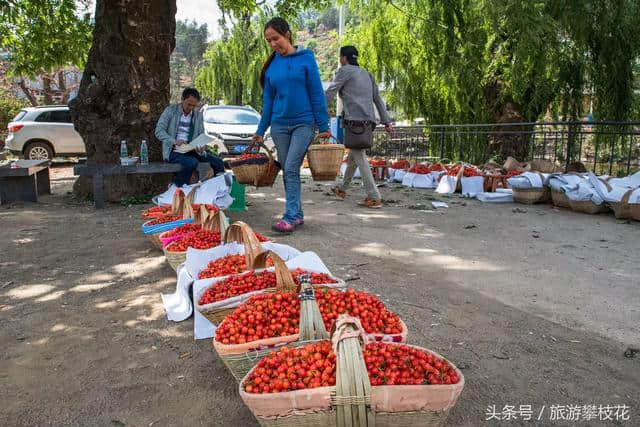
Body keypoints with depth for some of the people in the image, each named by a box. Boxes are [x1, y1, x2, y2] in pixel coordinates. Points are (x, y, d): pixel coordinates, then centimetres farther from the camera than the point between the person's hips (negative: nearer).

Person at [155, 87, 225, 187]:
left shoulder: (198, 114, 12)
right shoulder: (170, 111, 0)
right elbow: (159, 131, -7)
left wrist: (201, 147, -12)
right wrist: (174, 141, -24)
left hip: (192, 150, 5)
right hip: (174, 151, -4)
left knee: (218, 162, -14)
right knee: (192, 163, -35)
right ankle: (175, 189, -20)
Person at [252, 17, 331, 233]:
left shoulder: (305, 58, -3)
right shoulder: (272, 65, 8)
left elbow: (317, 93, -4)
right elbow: (268, 99, 13)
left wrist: (323, 126, -6)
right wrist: (261, 130, 12)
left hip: (304, 123, -4)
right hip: (279, 124, 5)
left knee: (291, 169, -13)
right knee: (288, 172, 7)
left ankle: (290, 217, -10)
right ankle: (297, 215, 17)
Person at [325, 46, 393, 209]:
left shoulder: (345, 71, 0)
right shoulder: (366, 74, 21)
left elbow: (329, 93, -2)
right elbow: (378, 99, 18)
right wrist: (386, 121, 18)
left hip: (355, 121, -8)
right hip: (368, 121, 8)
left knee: (360, 158, -8)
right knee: (353, 156, 18)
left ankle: (374, 198, -13)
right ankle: (342, 189, 33)